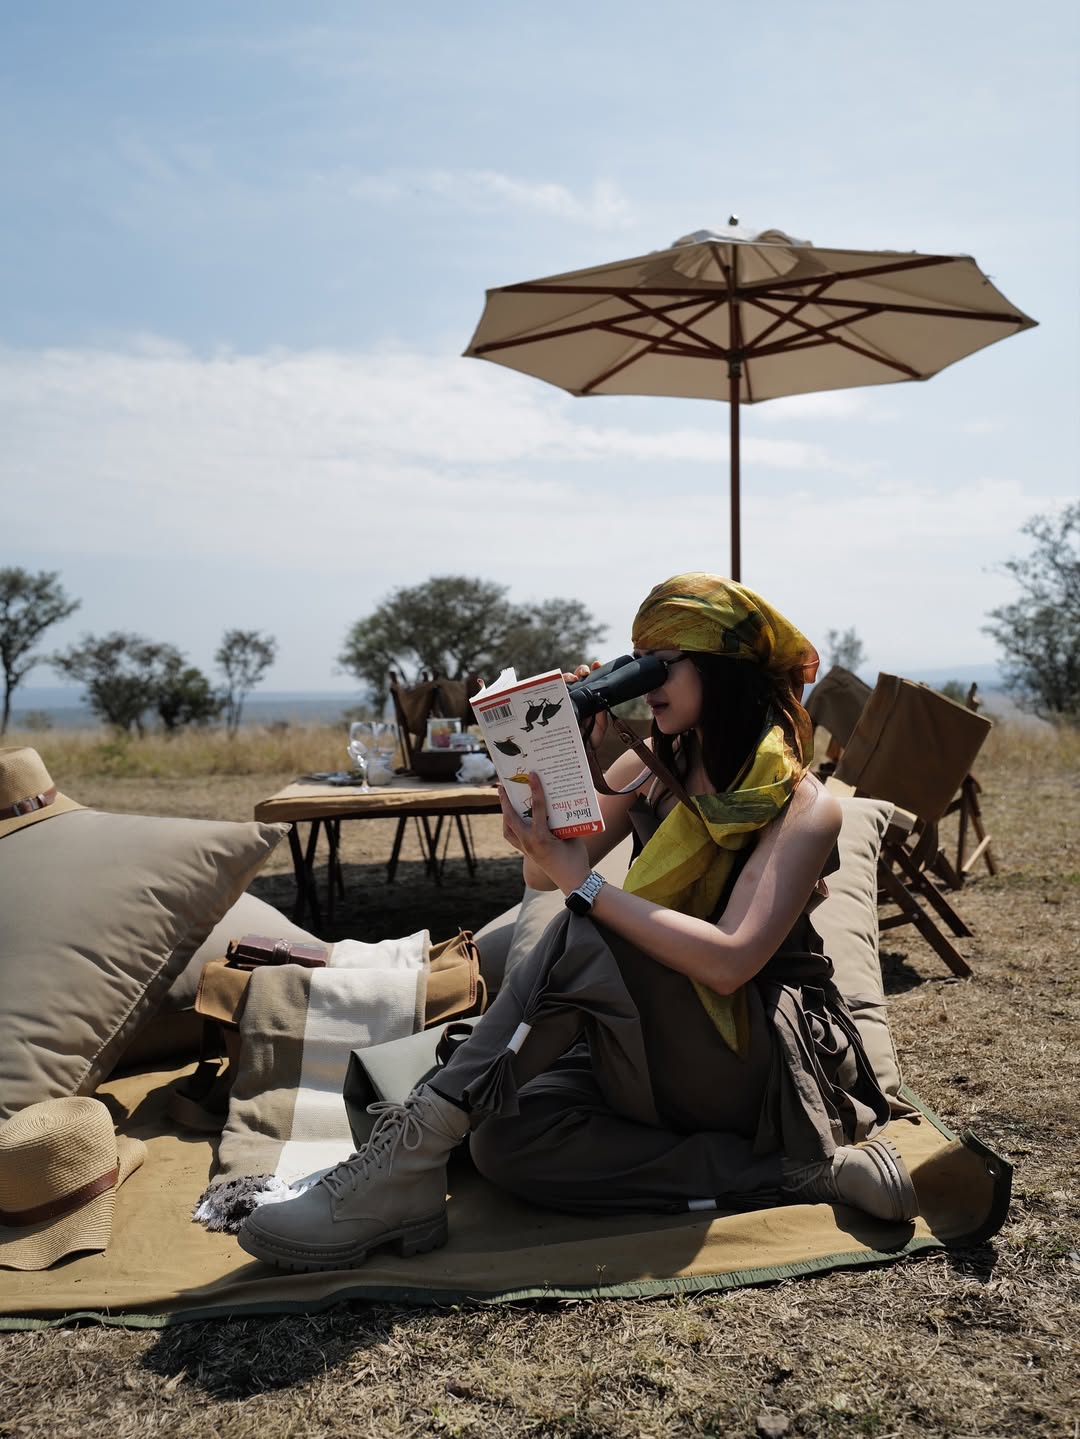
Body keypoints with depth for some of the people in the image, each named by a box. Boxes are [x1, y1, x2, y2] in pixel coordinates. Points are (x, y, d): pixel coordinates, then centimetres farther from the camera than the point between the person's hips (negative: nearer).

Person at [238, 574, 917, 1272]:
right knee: (507, 1139, -23)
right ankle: (801, 1173, -21)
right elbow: (542, 875, 4)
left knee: (584, 939, -32)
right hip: (654, 1046, 7)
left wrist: (583, 882, -30)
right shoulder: (652, 768, 7)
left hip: (760, 1058, -6)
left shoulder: (804, 807, -12)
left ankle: (412, 1153, -27)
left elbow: (727, 961, -26)